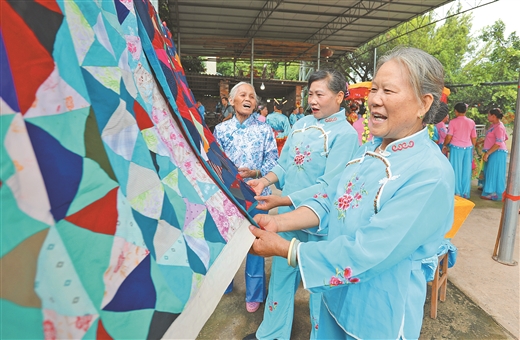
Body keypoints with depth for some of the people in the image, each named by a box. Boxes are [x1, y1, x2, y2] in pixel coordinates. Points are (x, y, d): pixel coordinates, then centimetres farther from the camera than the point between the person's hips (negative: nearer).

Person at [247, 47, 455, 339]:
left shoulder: (431, 173, -26)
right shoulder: (369, 150, 0)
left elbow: (366, 253, -30)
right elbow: (329, 201, 1)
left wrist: (282, 248, -27)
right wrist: (278, 223, -14)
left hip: (380, 316, -6)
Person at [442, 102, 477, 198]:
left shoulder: (453, 122, -8)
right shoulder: (471, 122, 4)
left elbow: (449, 137, -10)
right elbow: (474, 138, 6)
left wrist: (445, 145, 7)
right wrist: (472, 147, 20)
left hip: (456, 148, -3)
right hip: (468, 148, 3)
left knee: (456, 170, 4)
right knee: (466, 171, 8)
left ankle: (457, 192, 6)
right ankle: (465, 193, 14)